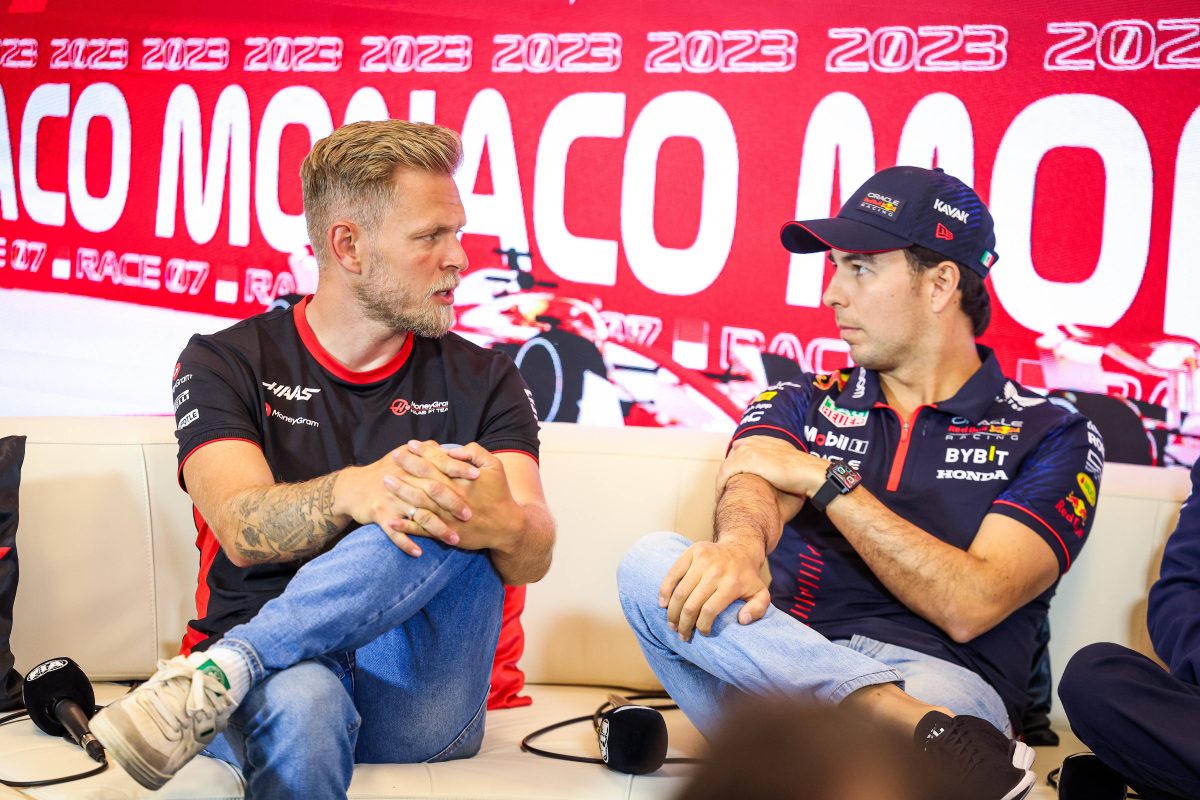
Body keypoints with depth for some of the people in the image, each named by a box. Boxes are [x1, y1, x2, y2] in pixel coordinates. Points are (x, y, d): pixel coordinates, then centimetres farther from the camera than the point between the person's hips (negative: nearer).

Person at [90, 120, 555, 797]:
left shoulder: (483, 380, 11)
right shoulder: (225, 364, 6)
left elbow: (533, 558, -5)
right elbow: (243, 530, -12)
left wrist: (502, 524, -31)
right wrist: (352, 493, -35)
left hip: (419, 694, 4)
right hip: (275, 679, -4)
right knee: (301, 699, -42)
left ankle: (216, 675, -28)